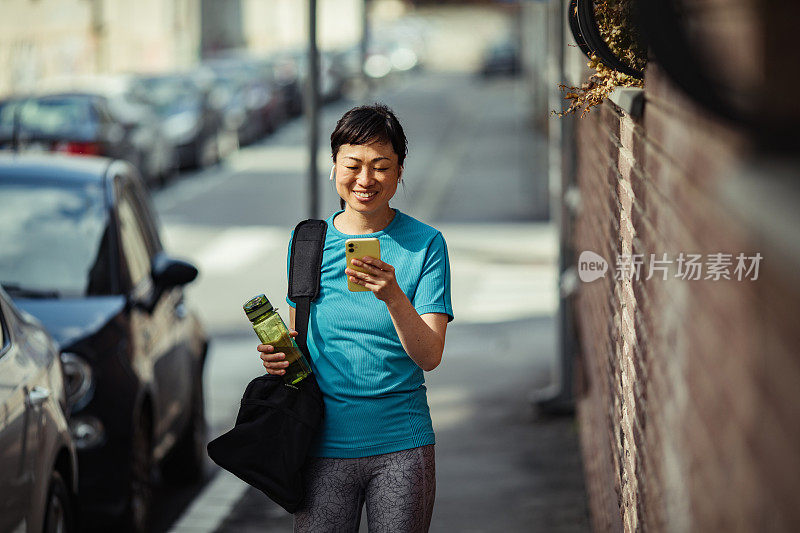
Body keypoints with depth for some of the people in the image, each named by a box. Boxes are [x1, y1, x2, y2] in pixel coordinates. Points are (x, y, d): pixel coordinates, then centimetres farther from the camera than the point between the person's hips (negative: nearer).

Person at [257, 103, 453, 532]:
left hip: (401, 447, -1)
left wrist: (393, 297, -27)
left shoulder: (425, 244, -3)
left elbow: (429, 356, -10)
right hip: (325, 444, 2)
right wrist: (278, 356, -8)